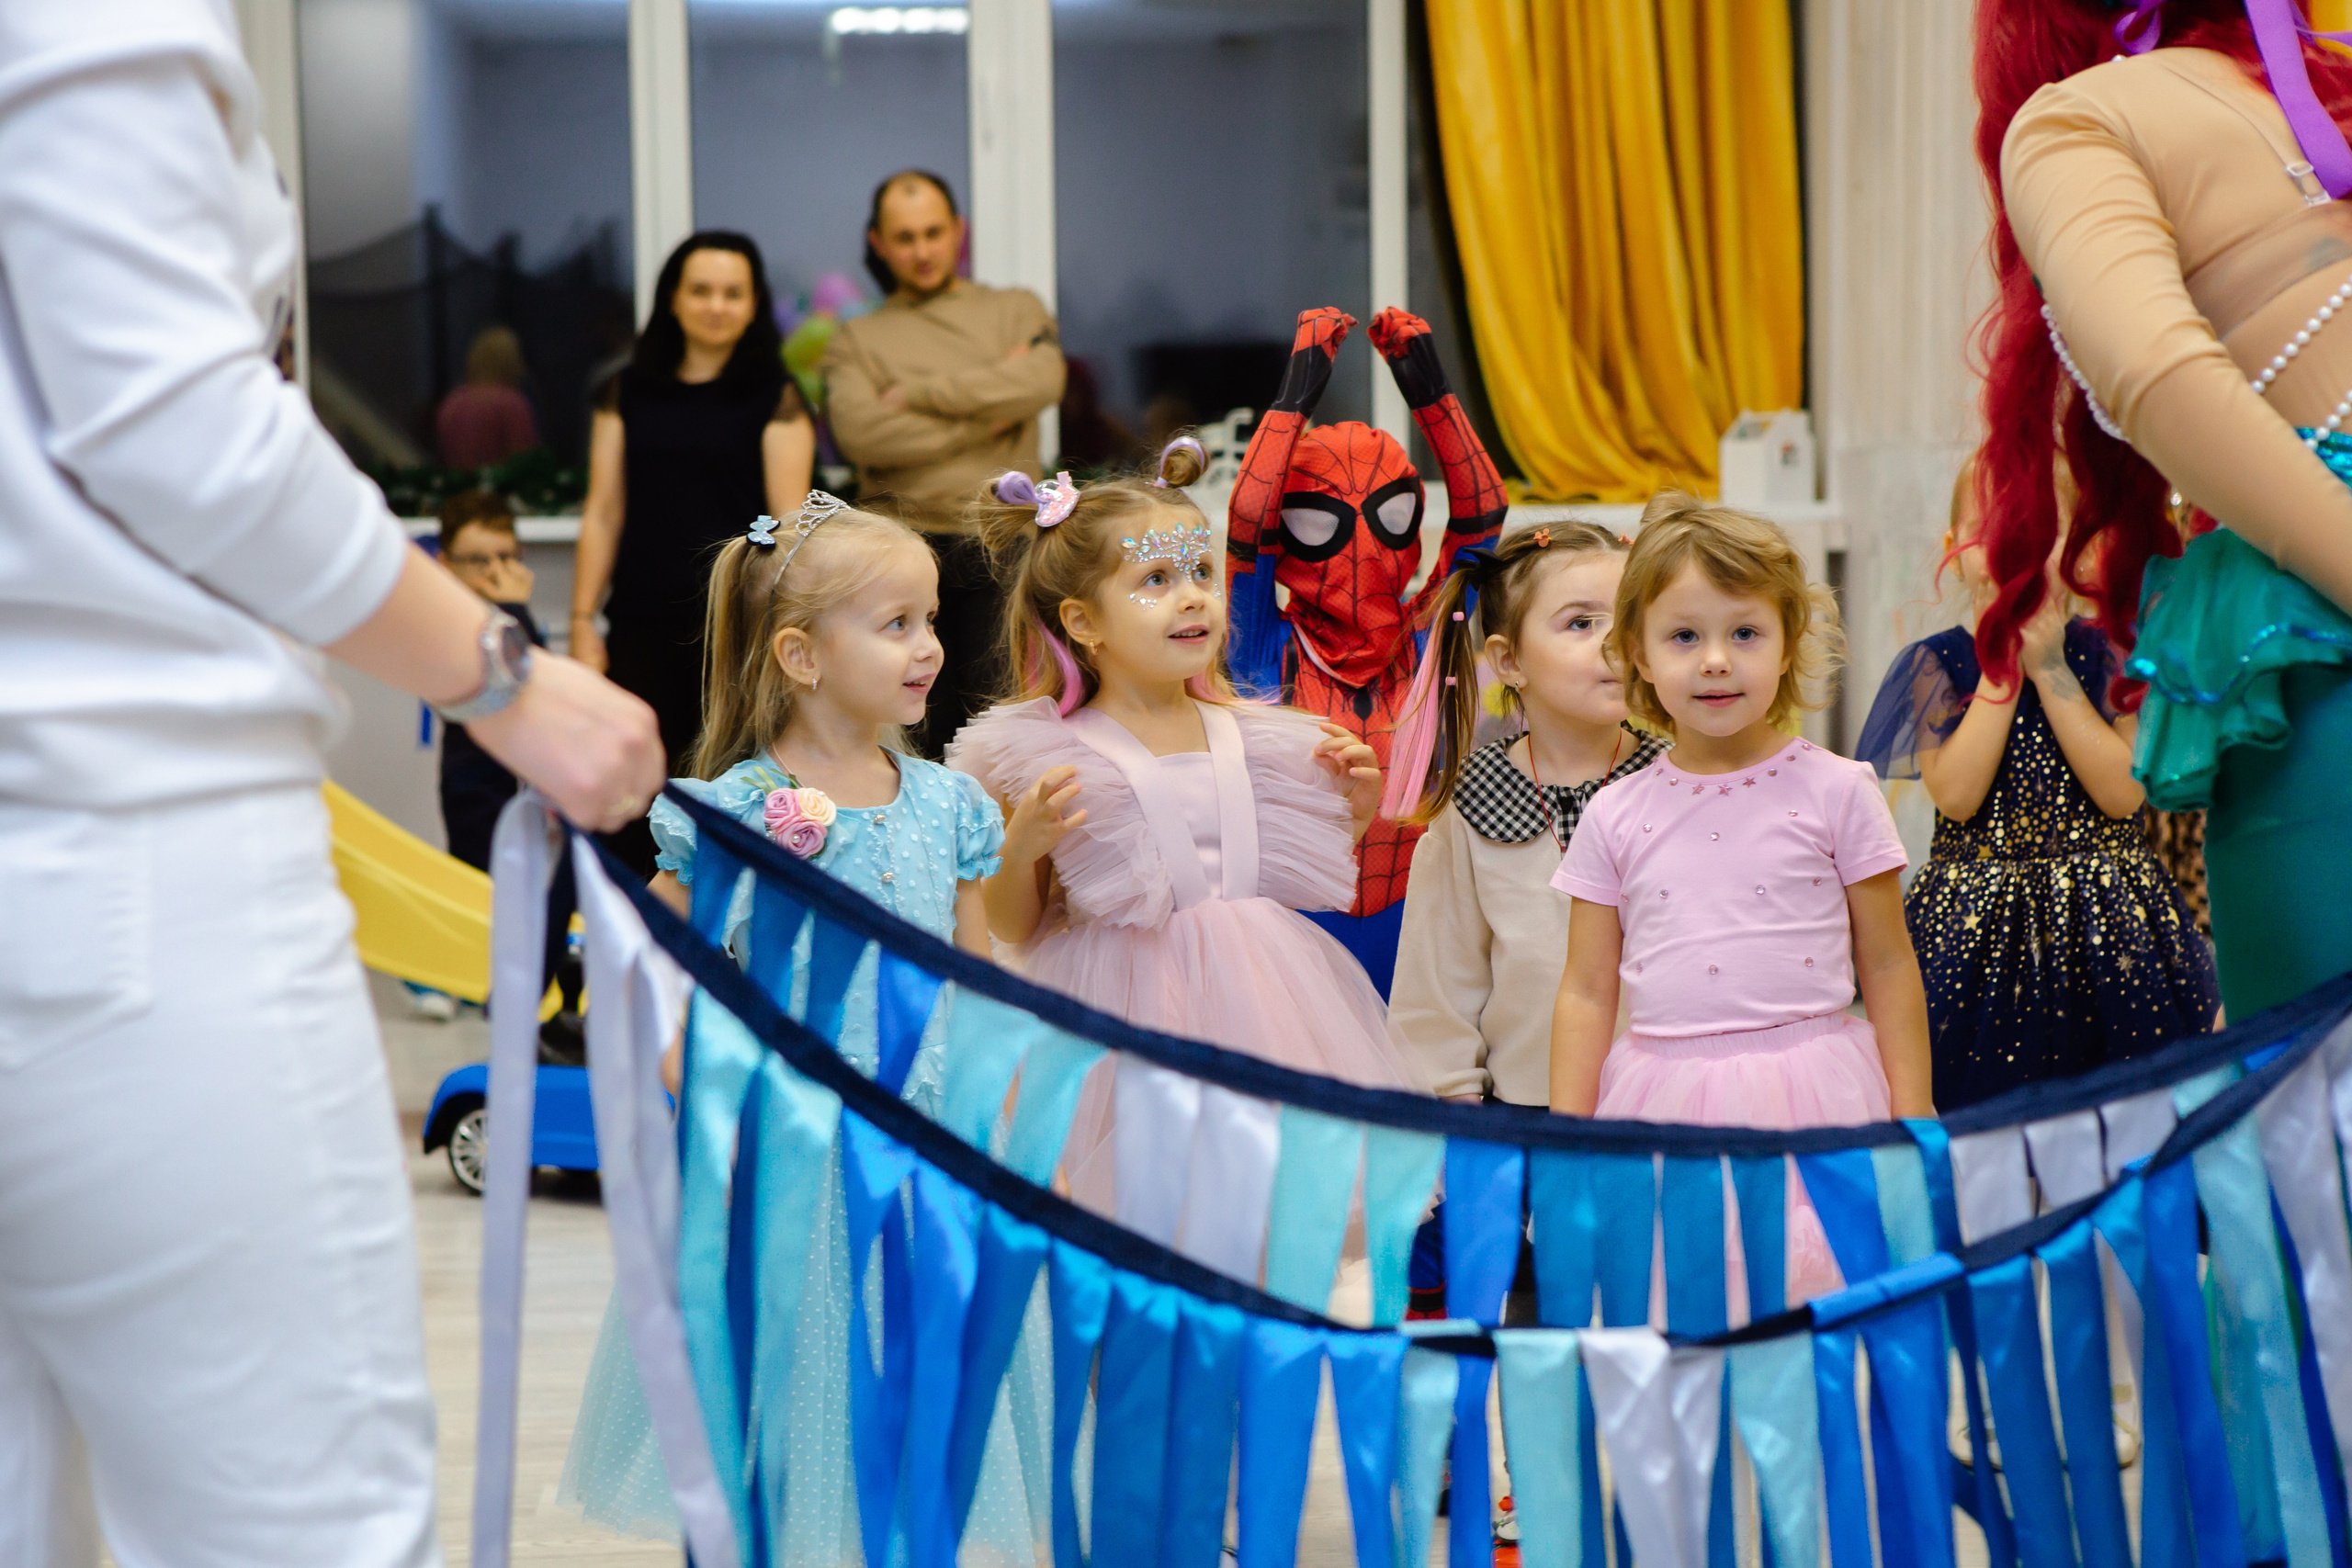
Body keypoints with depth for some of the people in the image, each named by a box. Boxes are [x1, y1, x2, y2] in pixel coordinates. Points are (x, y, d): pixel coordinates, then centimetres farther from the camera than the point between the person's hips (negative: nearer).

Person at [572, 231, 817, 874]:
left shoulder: (774, 397, 4)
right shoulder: (629, 393, 12)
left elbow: (788, 520, 1)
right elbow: (603, 513, 11)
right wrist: (583, 620, 6)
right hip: (643, 624, 2)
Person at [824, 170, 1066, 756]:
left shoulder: (1017, 311, 16)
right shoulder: (856, 340, 14)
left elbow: (1041, 383, -6)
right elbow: (860, 433, -6)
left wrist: (917, 394, -4)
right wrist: (986, 416, -4)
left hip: (1001, 543, 0)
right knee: (919, 731, 0)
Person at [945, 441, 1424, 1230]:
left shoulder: (1254, 737, 6)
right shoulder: (1045, 751, -5)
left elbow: (1305, 889, 14)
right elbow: (1013, 931, -1)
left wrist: (1353, 816, 2)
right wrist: (1020, 846, -18)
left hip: (1256, 1003, 4)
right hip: (1124, 1011, -4)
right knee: (1143, 1201, -3)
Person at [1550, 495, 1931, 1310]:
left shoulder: (1836, 792, 2)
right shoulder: (1615, 817, 6)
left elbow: (1888, 968, 5)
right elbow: (1587, 991, 10)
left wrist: (1911, 1122, 2)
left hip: (1809, 1095, -1)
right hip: (1663, 1105, 2)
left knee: (1817, 1293, -7)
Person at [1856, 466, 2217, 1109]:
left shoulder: (2105, 654, 1)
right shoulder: (1938, 663, -1)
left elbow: (2125, 792, -12)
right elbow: (1955, 795, -14)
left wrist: (2049, 670, -11)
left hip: (2105, 914, 1)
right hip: (1977, 920, -1)